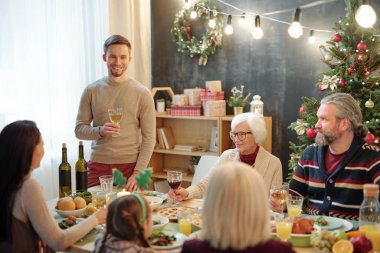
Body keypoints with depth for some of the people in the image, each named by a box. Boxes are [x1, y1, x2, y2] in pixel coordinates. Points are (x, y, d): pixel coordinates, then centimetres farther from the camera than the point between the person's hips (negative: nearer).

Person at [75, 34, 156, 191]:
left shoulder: (142, 93, -1)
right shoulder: (91, 90, 5)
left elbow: (149, 138, -2)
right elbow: (79, 129, 6)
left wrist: (137, 173, -10)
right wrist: (100, 131, -15)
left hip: (130, 166, -1)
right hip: (97, 167, 1)